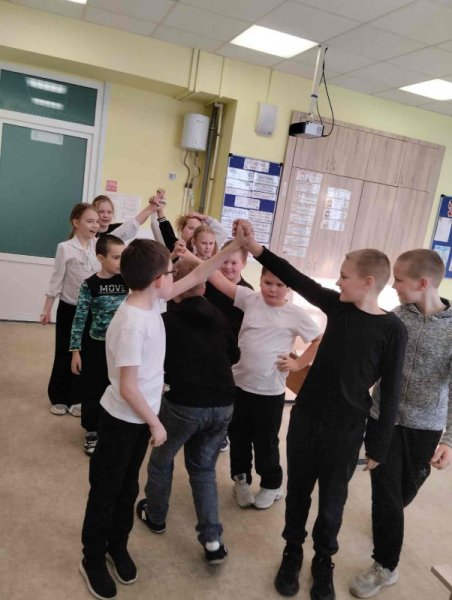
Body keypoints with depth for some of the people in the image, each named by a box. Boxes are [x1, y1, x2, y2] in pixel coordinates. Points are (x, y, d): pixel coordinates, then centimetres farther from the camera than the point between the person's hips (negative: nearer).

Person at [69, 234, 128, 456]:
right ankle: (92, 433, 30)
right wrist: (75, 351, -8)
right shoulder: (91, 284, -11)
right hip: (96, 346, -2)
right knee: (93, 392, 11)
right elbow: (80, 318, -8)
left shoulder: (127, 280, -2)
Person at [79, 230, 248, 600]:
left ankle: (117, 547, 44)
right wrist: (155, 424, -15)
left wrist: (235, 247, 1)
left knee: (128, 487, 23)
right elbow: (127, 388, -27)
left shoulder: (151, 302, -5)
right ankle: (93, 559, 34)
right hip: (122, 421, -8)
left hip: (140, 417, 8)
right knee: (106, 491, 13)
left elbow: (196, 277, 4)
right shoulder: (131, 324, -30)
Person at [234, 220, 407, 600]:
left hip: (345, 430, -3)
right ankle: (292, 552, 40)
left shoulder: (393, 330, -13)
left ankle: (323, 560, 39)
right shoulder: (337, 306, -2)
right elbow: (298, 280, 0)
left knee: (332, 501, 14)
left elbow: (391, 392, -9)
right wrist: (257, 249, -7)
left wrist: (378, 446, -6)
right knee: (298, 490, 17)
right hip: (305, 416, 4)